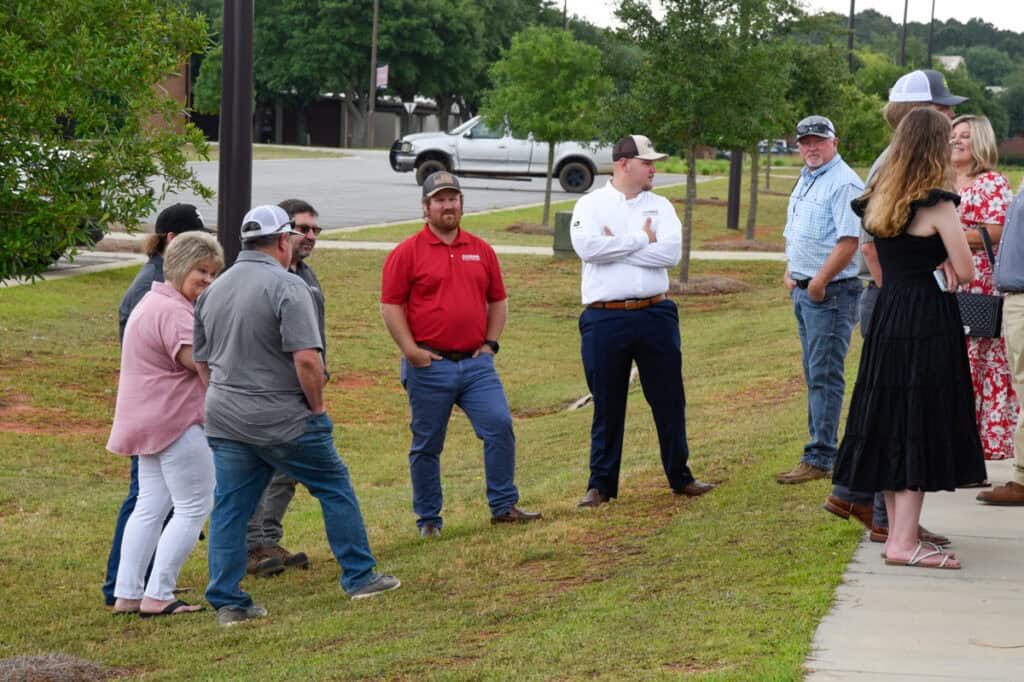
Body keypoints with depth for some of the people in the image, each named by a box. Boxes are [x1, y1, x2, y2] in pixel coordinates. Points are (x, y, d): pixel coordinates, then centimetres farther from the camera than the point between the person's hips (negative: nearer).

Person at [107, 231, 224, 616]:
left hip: (150, 421, 11)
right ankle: (157, 596, -7)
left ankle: (127, 595, 11)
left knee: (150, 507, 12)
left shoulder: (153, 302, 18)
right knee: (194, 507, -6)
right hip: (176, 422, -11)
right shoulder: (173, 311, -17)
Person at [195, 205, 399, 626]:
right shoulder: (286, 286, -14)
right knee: (334, 488, 11)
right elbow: (306, 358, -22)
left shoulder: (213, 290, 10)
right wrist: (317, 406, -8)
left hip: (224, 418, 6)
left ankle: (227, 602, 5)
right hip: (283, 418, -6)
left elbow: (201, 361, 15)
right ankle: (359, 577, 17)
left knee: (228, 509, 7)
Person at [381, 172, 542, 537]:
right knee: (427, 445, 4)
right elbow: (391, 305, -4)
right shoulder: (407, 253, -3)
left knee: (500, 427, -8)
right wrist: (411, 351, -10)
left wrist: (491, 343, 8)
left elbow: (498, 300, 18)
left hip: (476, 363, 3)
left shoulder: (481, 250, 11)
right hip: (429, 366, -3)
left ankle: (503, 506, 2)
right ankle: (428, 519, 14)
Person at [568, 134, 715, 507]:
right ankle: (601, 485, 15)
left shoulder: (660, 206, 10)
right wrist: (641, 239, -9)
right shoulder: (591, 205, 3)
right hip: (605, 319, -2)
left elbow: (671, 252, -7)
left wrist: (617, 245, -9)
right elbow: (587, 246, -17)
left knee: (669, 401, 7)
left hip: (655, 315, 2)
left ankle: (680, 477, 20)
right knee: (607, 406, 5)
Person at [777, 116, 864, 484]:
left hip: (831, 291, -10)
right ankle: (824, 451, 18)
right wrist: (790, 273, 12)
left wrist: (819, 281, -19)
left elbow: (849, 240, -21)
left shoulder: (844, 183, -13)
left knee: (825, 375, -9)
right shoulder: (805, 180, 18)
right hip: (803, 289, 10)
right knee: (814, 375, 13)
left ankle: (818, 459, -10)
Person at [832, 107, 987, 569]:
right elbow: (965, 270, -10)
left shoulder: (879, 199, 9)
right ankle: (904, 543, -6)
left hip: (886, 316, 7)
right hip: (927, 320, -7)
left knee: (891, 423, 12)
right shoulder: (936, 203, -12)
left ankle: (898, 532, 19)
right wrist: (952, 219, 5)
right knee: (921, 427, -4)